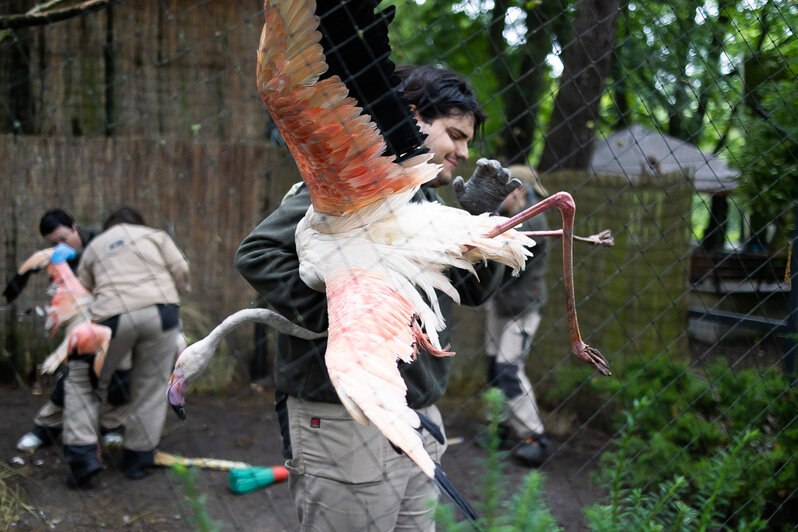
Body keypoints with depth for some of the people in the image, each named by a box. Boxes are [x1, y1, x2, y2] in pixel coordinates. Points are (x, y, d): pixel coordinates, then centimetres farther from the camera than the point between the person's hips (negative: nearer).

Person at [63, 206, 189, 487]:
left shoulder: (92, 248, 26)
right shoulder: (154, 235, 20)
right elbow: (181, 271, 9)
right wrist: (172, 295, 27)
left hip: (113, 316, 1)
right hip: (161, 311, 0)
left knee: (81, 379, 17)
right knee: (151, 388, 12)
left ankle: (82, 455, 7)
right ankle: (137, 459, 18)